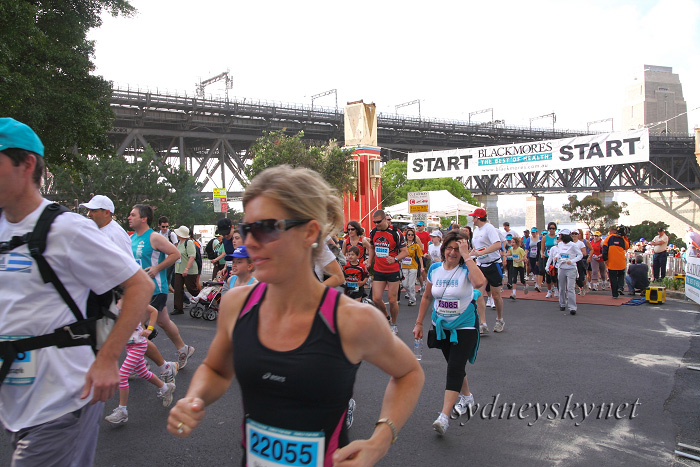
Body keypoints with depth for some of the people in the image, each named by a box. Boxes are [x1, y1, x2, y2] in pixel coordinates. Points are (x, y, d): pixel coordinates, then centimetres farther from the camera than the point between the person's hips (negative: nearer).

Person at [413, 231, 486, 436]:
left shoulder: (466, 269, -15)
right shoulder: (435, 269, -2)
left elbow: (479, 282, -40)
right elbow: (427, 297, 9)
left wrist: (467, 256, -33)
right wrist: (419, 323, 9)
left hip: (464, 326, -5)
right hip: (441, 325, 5)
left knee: (455, 368, -12)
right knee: (453, 365, 18)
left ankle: (444, 417, -14)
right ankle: (466, 396, 43)